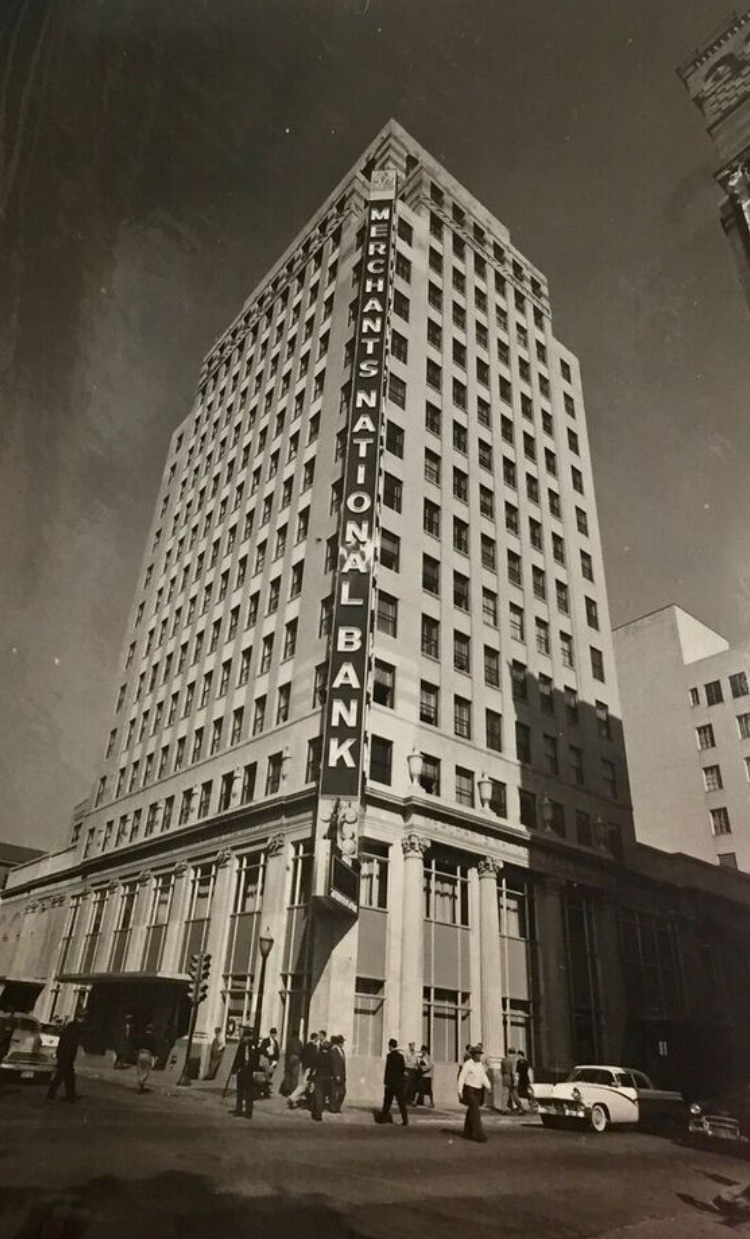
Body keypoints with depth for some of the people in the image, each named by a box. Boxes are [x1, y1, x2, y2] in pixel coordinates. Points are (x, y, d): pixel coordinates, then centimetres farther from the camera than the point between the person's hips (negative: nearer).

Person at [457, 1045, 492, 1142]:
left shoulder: (481, 1064, 6)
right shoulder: (467, 1064, -16)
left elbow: (484, 1077, 9)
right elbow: (461, 1077, -16)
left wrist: (489, 1087, -6)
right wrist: (460, 1091, -19)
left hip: (478, 1091, 7)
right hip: (469, 1090, -7)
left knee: (471, 1111, 12)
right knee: (476, 1111, -14)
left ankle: (467, 1133, 22)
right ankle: (478, 1134, -15)